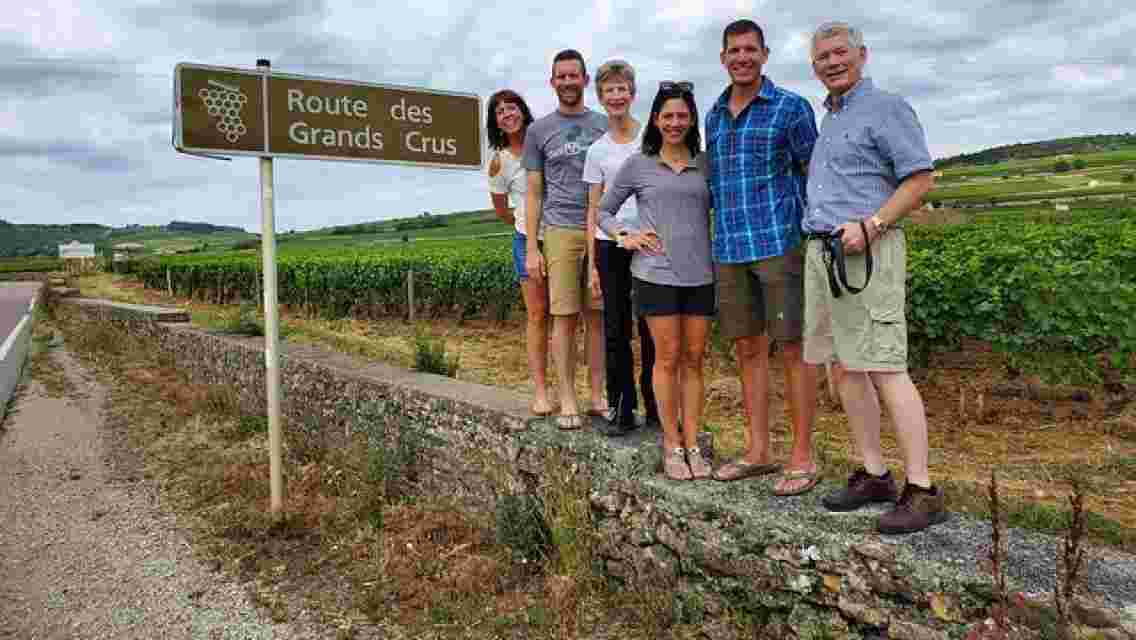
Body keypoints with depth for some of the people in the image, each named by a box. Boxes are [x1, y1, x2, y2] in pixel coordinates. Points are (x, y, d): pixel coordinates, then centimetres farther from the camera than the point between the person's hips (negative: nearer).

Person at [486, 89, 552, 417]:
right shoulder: (499, 162, 0)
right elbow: (501, 210, 10)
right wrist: (529, 225, 10)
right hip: (529, 240, -1)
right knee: (537, 315, 0)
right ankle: (541, 392, 8)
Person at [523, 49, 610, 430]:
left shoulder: (604, 126, 13)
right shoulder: (539, 131, 9)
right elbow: (533, 193, 8)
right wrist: (531, 249, 1)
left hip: (600, 232, 2)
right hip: (560, 232, -1)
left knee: (596, 317, 4)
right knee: (564, 317, -2)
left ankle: (597, 397, 12)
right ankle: (567, 401, 7)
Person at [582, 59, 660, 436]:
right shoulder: (597, 151, 9)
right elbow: (593, 210, 9)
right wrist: (592, 264, 3)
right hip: (610, 246, 2)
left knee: (651, 329, 3)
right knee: (616, 331, 4)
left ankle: (655, 406, 16)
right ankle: (621, 408, 14)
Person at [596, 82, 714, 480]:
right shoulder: (637, 165, 4)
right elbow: (603, 210, 12)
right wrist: (625, 236, -4)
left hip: (700, 274, 2)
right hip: (656, 274, -2)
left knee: (694, 359, 6)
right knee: (668, 358, 1)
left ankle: (693, 444, 14)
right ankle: (672, 445, 11)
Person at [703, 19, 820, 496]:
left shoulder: (791, 108, -1)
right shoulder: (714, 116, 15)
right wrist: (718, 239, 16)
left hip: (779, 244, -5)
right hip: (729, 251, 6)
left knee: (792, 349, -1)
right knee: (747, 349, 9)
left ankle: (803, 457, 9)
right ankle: (758, 451, 20)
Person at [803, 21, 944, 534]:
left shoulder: (886, 108, -2)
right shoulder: (826, 119, 21)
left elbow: (920, 179, -9)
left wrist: (869, 226, -19)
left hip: (866, 253, -8)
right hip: (821, 254, 8)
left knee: (885, 369, -11)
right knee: (845, 368, 7)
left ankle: (921, 491, -6)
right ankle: (874, 476, 15)